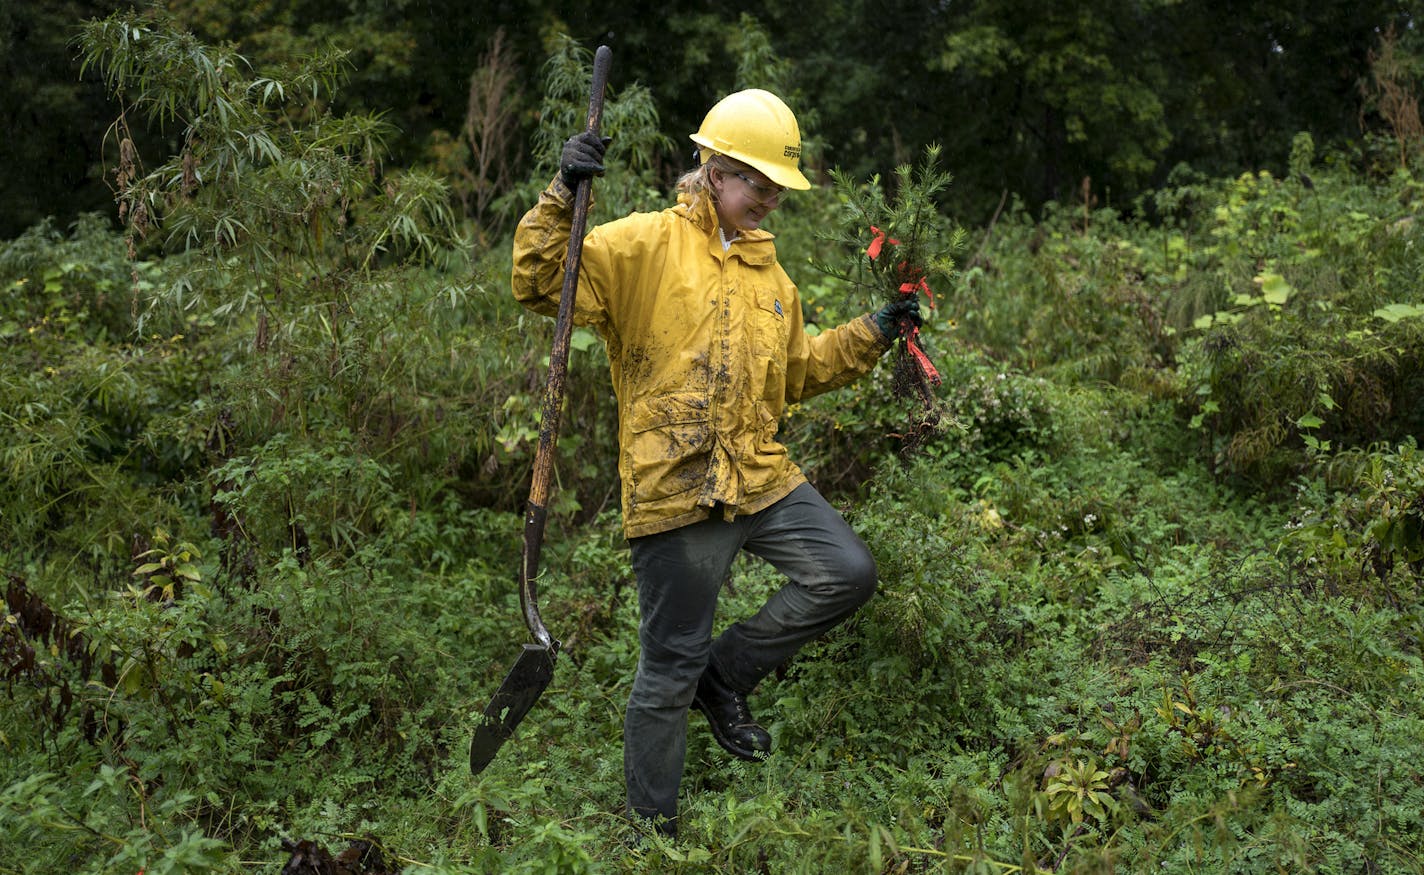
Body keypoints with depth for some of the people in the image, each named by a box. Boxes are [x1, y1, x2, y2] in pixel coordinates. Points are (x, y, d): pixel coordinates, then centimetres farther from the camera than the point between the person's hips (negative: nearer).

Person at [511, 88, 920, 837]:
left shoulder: (768, 271, 18)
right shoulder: (647, 244, -5)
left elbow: (795, 372, 28)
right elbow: (541, 284, -14)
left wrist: (870, 335, 19)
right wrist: (563, 199, -27)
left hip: (762, 478, 7)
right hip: (674, 491, -6)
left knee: (847, 575, -4)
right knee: (670, 669, 1)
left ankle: (727, 674, 15)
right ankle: (652, 825, 19)